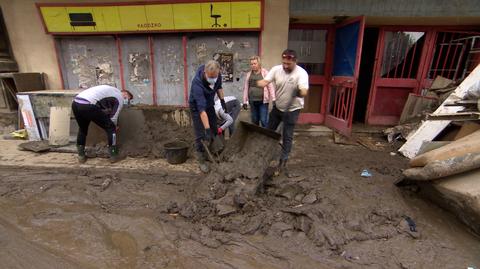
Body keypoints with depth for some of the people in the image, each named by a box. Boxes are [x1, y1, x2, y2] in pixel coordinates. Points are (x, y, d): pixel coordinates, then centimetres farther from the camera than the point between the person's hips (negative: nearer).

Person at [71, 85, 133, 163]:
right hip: (88, 106, -9)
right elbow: (113, 118, 7)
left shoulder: (112, 90, 32)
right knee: (111, 128, 7)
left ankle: (81, 156, 34)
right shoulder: (120, 98, 9)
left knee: (82, 129, 30)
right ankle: (113, 155, 13)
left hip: (75, 103, 9)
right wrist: (114, 127, 26)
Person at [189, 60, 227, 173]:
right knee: (201, 135, -7)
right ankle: (201, 161, 6)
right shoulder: (197, 83, -38)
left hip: (210, 105, 6)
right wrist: (207, 130, -44)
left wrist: (222, 101, -2)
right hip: (197, 107, -6)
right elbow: (202, 109, -42)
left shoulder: (217, 75, -20)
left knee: (214, 131, 10)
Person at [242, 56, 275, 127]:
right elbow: (245, 88, 10)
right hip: (252, 101, 4)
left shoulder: (265, 72, -4)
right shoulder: (249, 74, 9)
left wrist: (273, 99, -13)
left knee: (264, 121, -3)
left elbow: (270, 86, -8)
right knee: (254, 121, 13)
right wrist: (245, 101, 7)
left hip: (263, 101, -4)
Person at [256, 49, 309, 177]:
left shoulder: (301, 73, -20)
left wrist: (299, 93, -53)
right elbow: (265, 81, -19)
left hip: (292, 110, -4)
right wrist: (255, 83, -41)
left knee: (287, 137, 2)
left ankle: (282, 163, 14)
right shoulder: (276, 69, -9)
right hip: (277, 107, 4)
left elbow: (304, 92, -30)